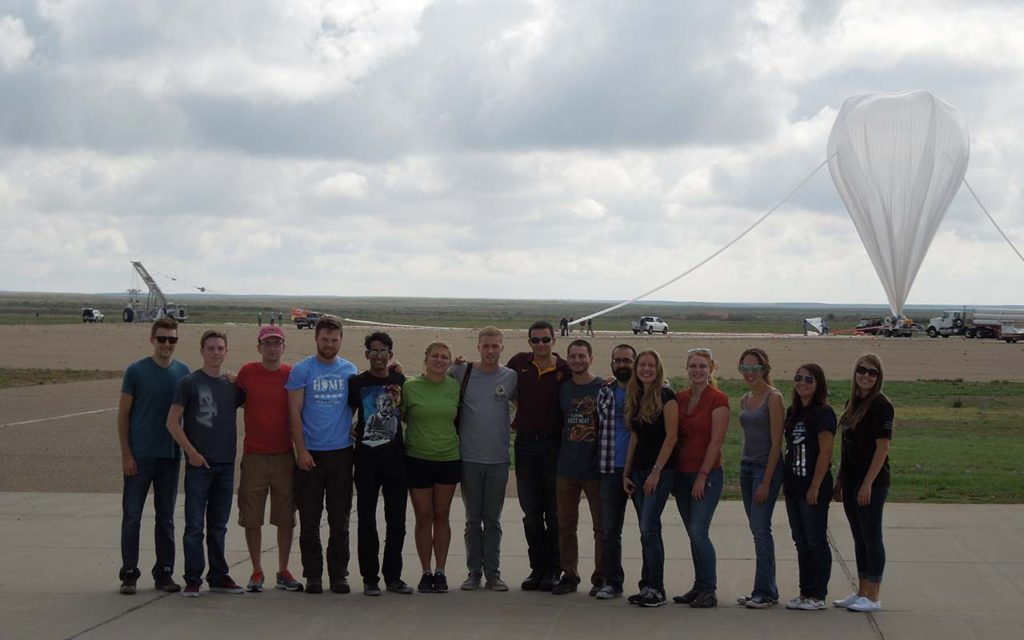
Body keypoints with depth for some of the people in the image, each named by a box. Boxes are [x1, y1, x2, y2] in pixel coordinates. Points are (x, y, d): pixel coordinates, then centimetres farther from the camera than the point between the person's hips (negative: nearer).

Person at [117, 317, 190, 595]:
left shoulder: (183, 372, 6)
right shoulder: (136, 371, -4)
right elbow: (123, 414, -3)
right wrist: (126, 454, -8)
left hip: (170, 456, 3)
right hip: (140, 456, -3)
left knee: (166, 519, 10)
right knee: (132, 517, 1)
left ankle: (164, 573, 18)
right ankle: (129, 574, 8)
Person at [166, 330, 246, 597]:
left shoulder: (232, 385, 10)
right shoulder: (189, 382, -2)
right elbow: (172, 422, -5)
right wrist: (191, 452, -11)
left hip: (226, 463, 4)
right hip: (199, 463, -4)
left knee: (218, 525, 12)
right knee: (195, 525, -3)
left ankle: (219, 577, 19)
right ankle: (192, 579, 2)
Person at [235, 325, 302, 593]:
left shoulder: (291, 375, 2)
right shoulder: (247, 372, 1)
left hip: (284, 456, 1)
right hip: (253, 456, -1)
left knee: (286, 518, 5)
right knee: (252, 518, 2)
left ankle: (283, 572, 16)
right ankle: (256, 572, 14)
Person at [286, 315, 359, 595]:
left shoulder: (350, 370, 8)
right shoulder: (301, 370, -1)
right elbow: (294, 413, -3)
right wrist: (301, 450, -10)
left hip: (341, 453, 2)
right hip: (310, 454, -2)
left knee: (339, 519, 6)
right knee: (309, 519, 2)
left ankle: (339, 574, 13)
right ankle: (313, 575, 9)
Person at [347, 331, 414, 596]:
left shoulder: (401, 382, 9)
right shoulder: (357, 383, 4)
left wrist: (400, 403, 2)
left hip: (395, 456, 2)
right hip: (366, 457, -2)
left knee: (396, 519, 4)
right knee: (367, 519, 0)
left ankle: (393, 576, 13)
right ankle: (370, 577, 6)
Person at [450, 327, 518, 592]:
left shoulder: (511, 377, 3)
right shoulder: (461, 372, -1)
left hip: (498, 460, 0)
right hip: (469, 458, 0)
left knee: (493, 520, 5)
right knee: (473, 519, 6)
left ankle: (493, 573, 10)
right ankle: (474, 572, 13)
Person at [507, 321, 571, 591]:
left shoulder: (565, 370, -3)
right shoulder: (519, 363, 5)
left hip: (553, 444, -3)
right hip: (525, 443, 3)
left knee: (554, 511, 2)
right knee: (531, 512, 7)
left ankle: (553, 570, 9)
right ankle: (537, 568, 15)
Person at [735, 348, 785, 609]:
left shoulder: (773, 397, -10)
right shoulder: (745, 400, 13)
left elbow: (776, 442, -14)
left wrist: (766, 481, -17)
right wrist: (744, 468, 14)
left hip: (767, 467, -8)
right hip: (746, 466, 8)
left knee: (760, 529, -9)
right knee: (757, 530, 8)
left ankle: (765, 592, -4)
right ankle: (767, 590, 14)